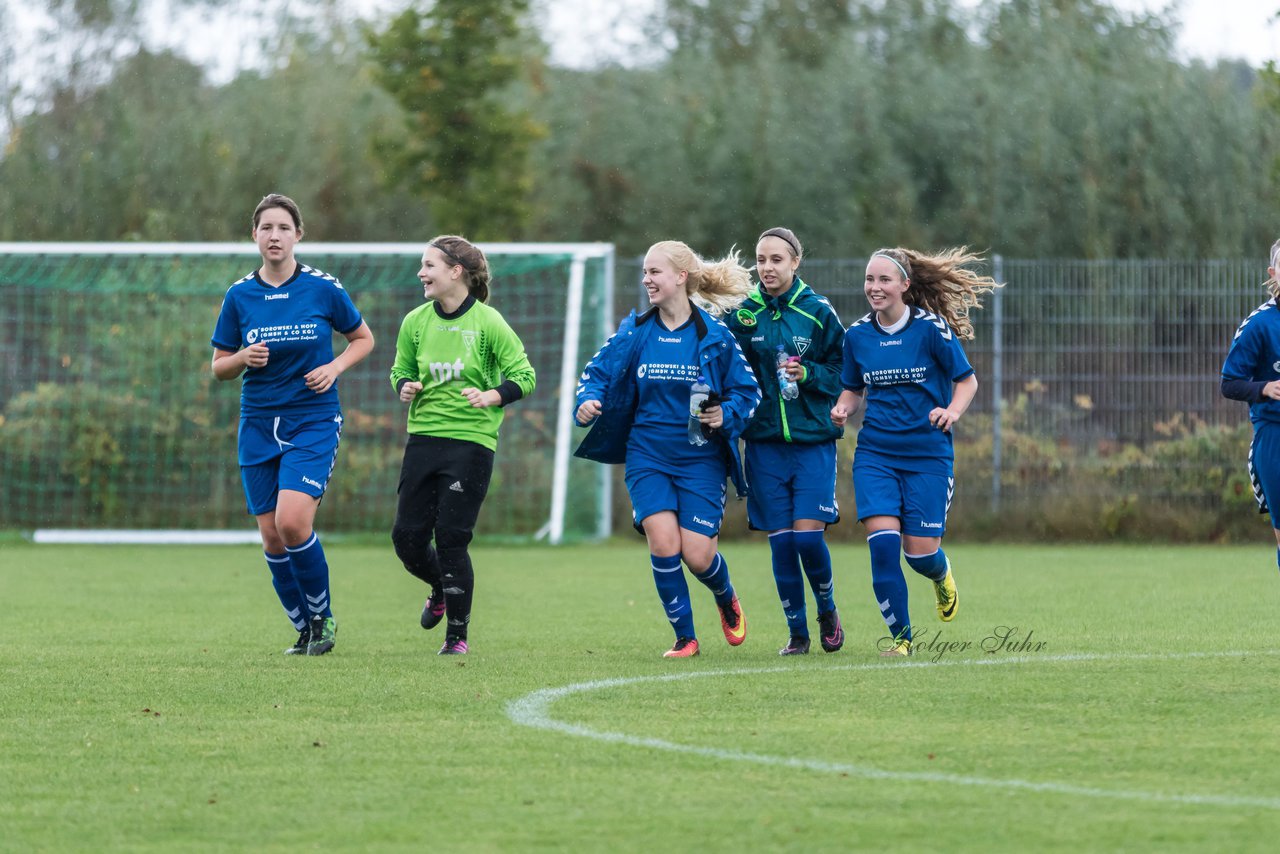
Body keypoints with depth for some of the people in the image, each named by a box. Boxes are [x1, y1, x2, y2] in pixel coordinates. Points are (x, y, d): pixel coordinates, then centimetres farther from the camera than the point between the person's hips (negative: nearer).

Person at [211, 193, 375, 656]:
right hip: (259, 424, 3)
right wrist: (244, 358, -13)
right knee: (272, 537, 2)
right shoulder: (239, 295, 2)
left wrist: (334, 367, -8)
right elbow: (218, 368, 9)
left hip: (314, 423, -3)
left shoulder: (324, 288, -4)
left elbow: (363, 339, 10)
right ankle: (305, 629, 20)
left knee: (292, 523, -20)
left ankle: (323, 616, 1)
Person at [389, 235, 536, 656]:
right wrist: (405, 387, -5)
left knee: (451, 539, -7)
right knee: (407, 536, 2)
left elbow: (524, 375, -6)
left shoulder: (487, 322, -8)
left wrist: (491, 396, -23)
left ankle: (458, 633, 8)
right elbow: (400, 371, 18)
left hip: (471, 440, -5)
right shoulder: (416, 322, 5)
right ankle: (441, 589, 36)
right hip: (424, 437, 5)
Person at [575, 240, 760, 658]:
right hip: (647, 455, 2)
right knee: (663, 542, -16)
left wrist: (727, 415, -16)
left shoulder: (714, 335, -5)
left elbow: (747, 389, 3)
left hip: (700, 459, -2)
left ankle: (727, 600, 30)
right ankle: (684, 636, 2)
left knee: (697, 555, -7)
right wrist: (587, 401, -17)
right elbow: (598, 372, 4)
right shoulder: (635, 332, 2)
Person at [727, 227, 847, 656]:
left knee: (808, 535, -10)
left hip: (813, 441, -2)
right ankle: (797, 632, 12)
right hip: (765, 441, 2)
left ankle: (827, 609, 17)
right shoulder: (742, 314, 3)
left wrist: (808, 374, -14)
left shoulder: (818, 311, -1)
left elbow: (843, 372, 3)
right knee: (781, 540, 0)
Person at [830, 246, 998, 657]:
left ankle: (941, 576, 37)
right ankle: (900, 635, -1)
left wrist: (953, 410, -20)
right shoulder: (857, 335, 3)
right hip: (875, 453, 2)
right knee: (882, 541, -15)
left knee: (920, 551, -3)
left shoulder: (931, 328, -8)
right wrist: (843, 408, -5)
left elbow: (967, 380, 0)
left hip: (928, 454, -2)